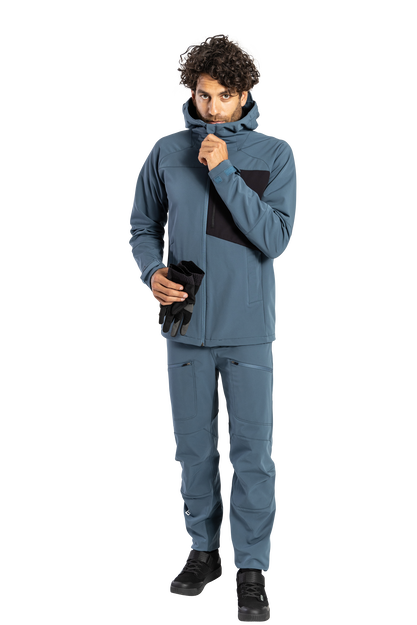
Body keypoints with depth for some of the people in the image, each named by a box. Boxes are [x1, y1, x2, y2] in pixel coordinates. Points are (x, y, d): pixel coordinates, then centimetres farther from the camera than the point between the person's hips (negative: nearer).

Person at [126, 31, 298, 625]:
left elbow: (277, 239, -14)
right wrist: (152, 273, -9)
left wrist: (223, 171, -19)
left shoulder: (277, 152, -3)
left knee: (252, 451, 1)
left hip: (249, 328, -2)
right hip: (185, 323, 2)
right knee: (193, 447, 13)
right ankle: (203, 549, 30)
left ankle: (253, 567, 14)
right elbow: (141, 225, 11)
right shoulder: (166, 150, 2)